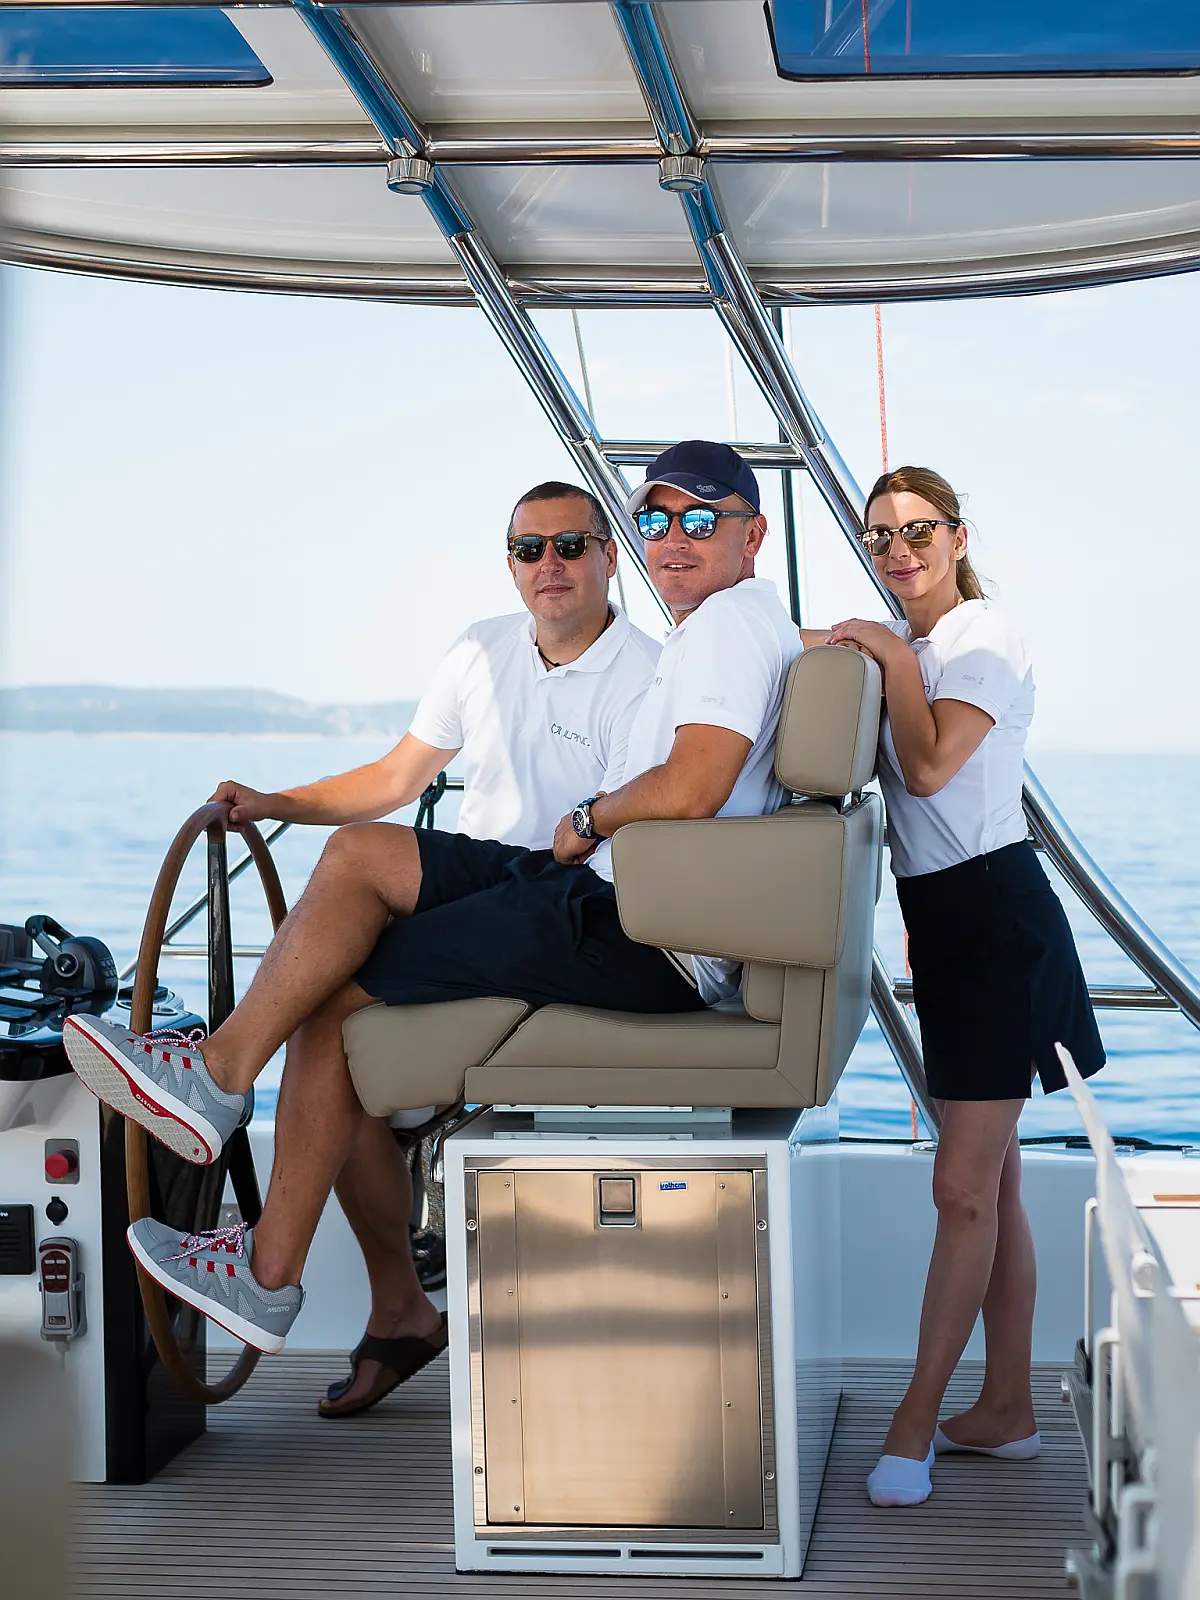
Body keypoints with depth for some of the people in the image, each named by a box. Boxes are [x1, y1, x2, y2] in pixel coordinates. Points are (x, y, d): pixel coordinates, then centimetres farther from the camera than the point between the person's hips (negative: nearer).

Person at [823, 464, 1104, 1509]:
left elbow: (930, 767, -23)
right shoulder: (902, 645, 15)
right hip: (942, 917, 10)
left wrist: (891, 656, -16)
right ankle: (1007, 1410, 22)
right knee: (991, 1179, 14)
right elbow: (885, 771, 13)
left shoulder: (984, 638, -11)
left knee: (964, 1187, -7)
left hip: (995, 919, -10)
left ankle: (917, 1422, -1)